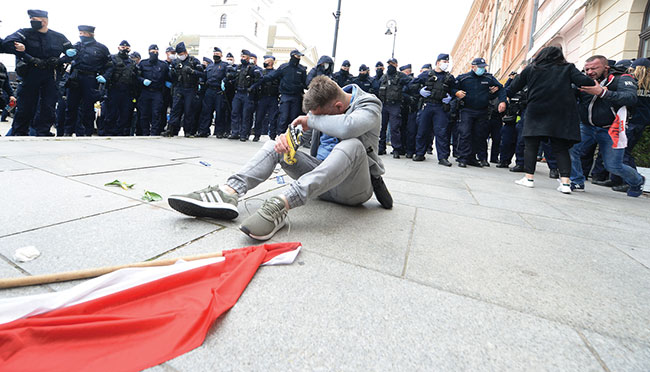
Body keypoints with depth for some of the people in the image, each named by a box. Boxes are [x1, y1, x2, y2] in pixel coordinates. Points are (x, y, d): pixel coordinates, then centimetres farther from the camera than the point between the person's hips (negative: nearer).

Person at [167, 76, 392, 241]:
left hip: (353, 189, -5)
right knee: (274, 145, -7)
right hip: (323, 180, 6)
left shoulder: (370, 106, -13)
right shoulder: (325, 103, 7)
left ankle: (281, 204, -50)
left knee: (352, 144, -38)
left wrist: (311, 119, -20)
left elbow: (346, 127, -37)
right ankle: (228, 193, -30)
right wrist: (286, 136, -17)